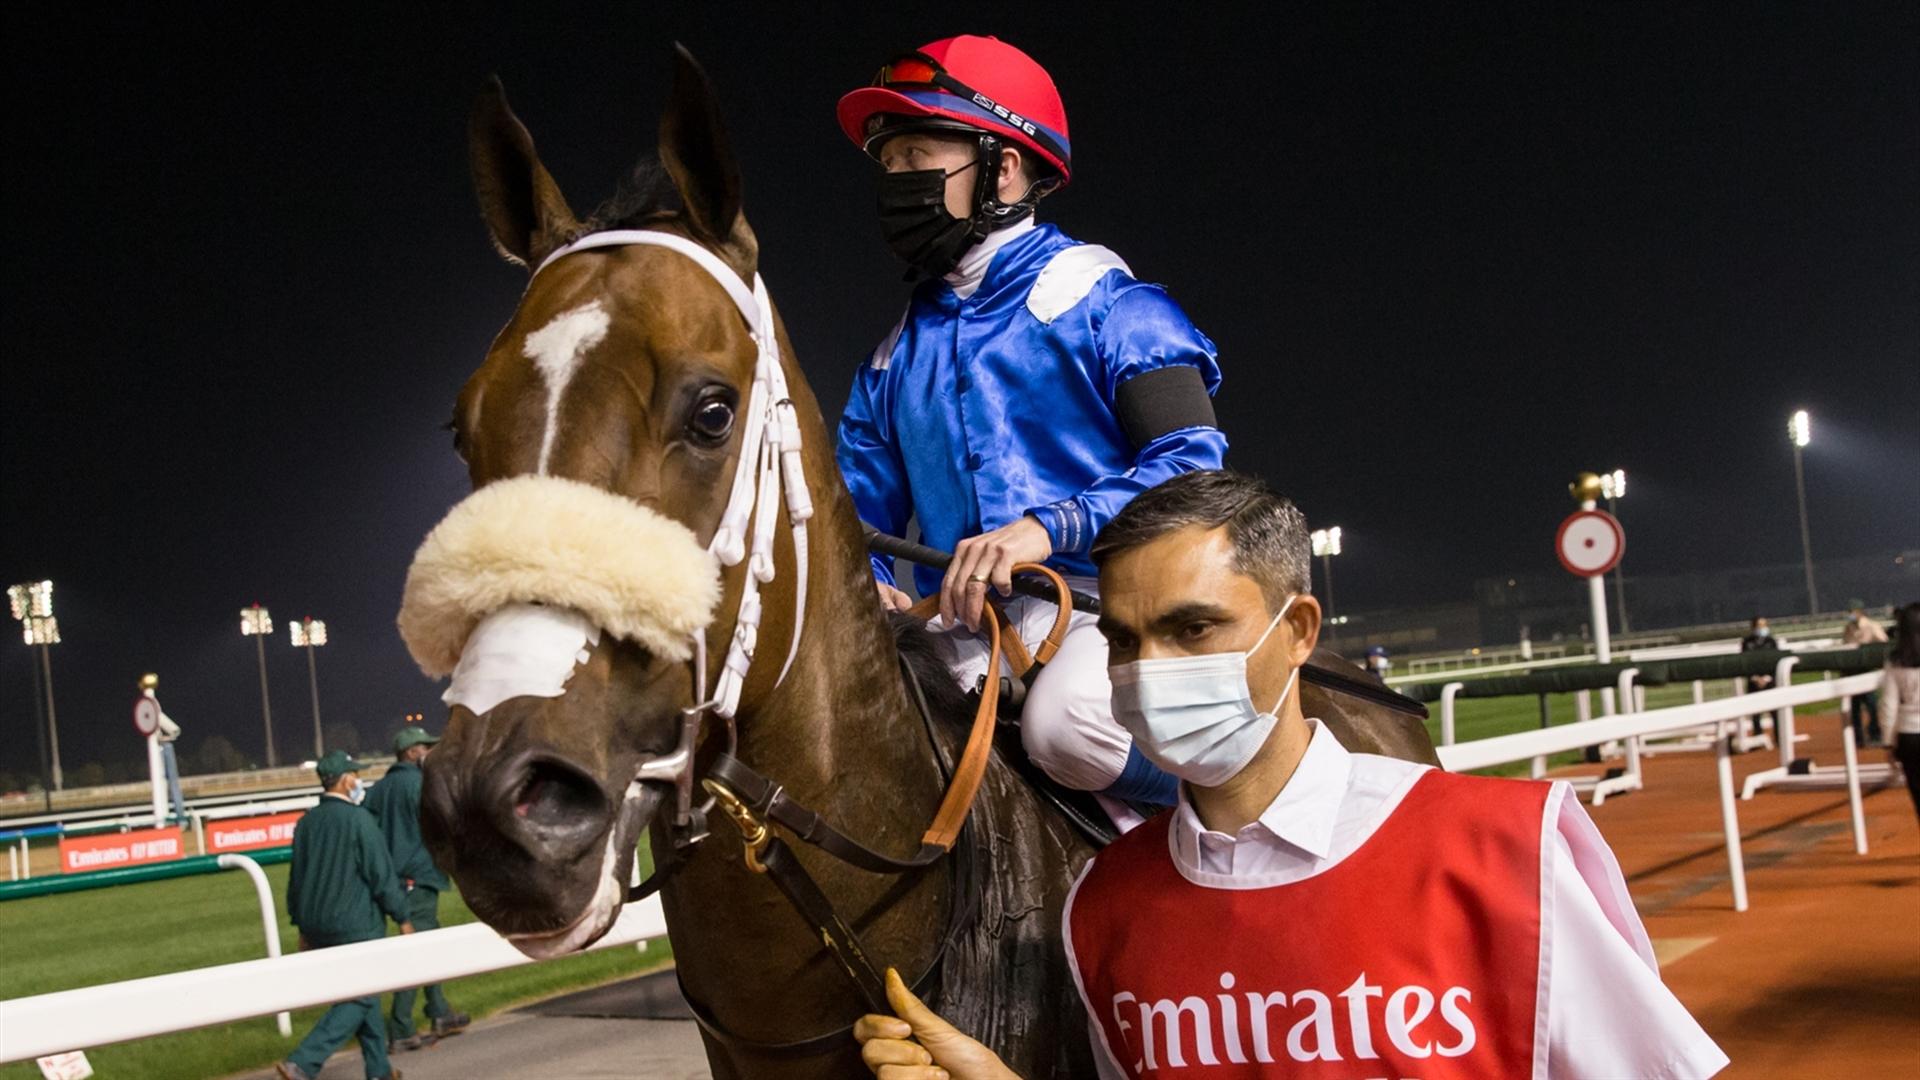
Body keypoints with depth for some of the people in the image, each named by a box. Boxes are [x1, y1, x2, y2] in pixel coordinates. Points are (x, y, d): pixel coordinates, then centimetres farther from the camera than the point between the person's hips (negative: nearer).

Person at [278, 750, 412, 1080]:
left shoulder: (307, 822, 6)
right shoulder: (358, 819, -15)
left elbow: (295, 877, 13)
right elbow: (382, 875, -13)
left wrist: (302, 925, 22)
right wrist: (402, 917, -3)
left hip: (317, 927, 8)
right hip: (355, 924, -8)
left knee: (362, 991, 18)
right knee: (360, 997, -2)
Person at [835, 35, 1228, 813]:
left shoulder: (1101, 298, 1)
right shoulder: (898, 355, 19)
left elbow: (1192, 459, -10)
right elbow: (862, 507, 18)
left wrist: (1049, 527, -24)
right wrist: (863, 579, -7)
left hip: (1107, 606, -6)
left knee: (1067, 722, -37)